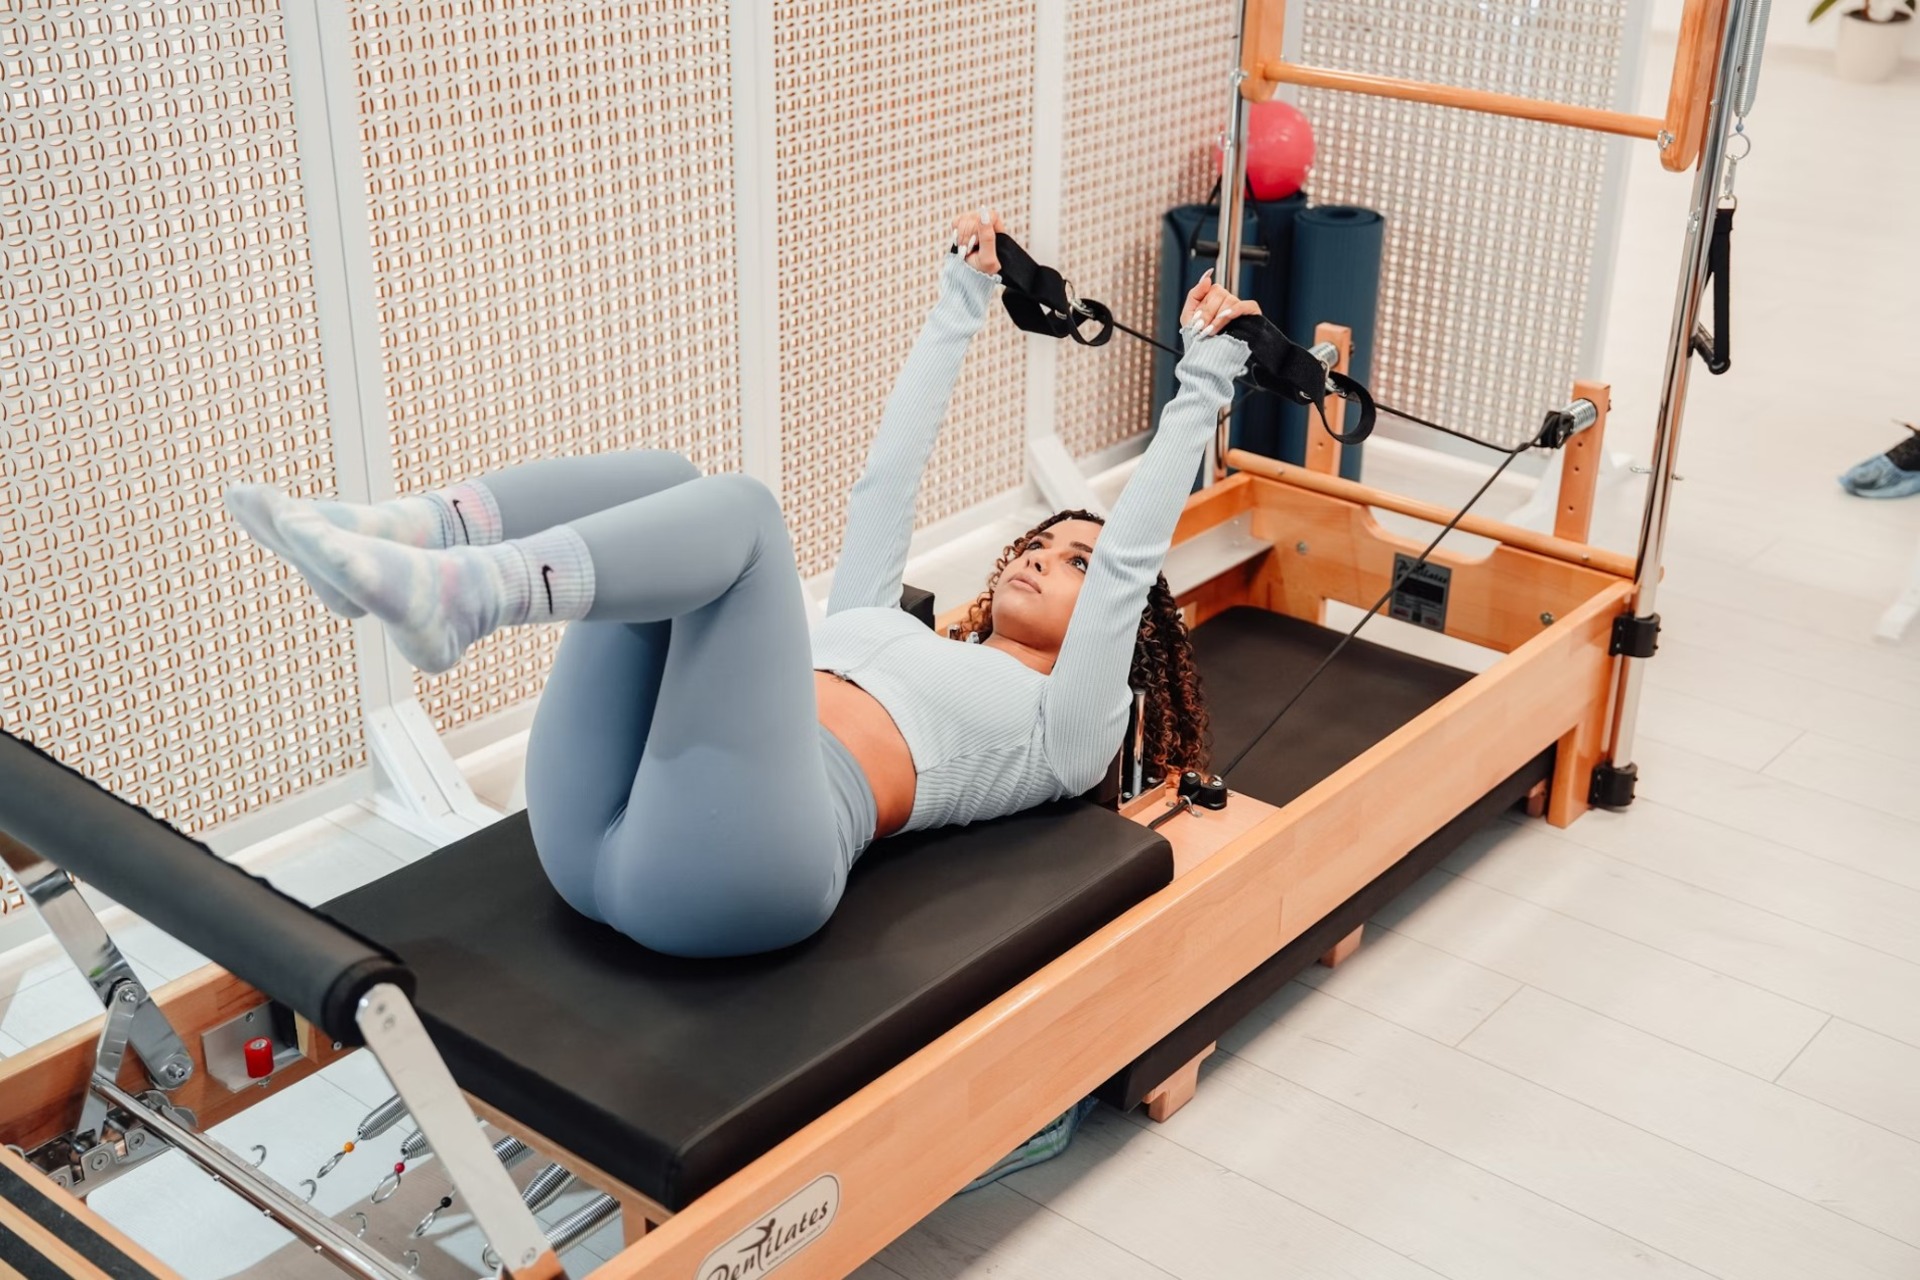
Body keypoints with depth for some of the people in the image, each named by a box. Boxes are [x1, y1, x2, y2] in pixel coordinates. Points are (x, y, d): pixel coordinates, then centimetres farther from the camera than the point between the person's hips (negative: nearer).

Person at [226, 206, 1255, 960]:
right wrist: (961, 308, 42)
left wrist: (1205, 378, 20)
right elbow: (887, 482, 38)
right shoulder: (895, 636, 38)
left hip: (734, 866, -6)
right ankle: (392, 538, -27)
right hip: (598, 834, 6)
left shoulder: (1058, 730, 23)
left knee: (736, 507, -20)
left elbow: (1132, 559, 16)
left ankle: (449, 595, -42)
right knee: (657, 478, -4)